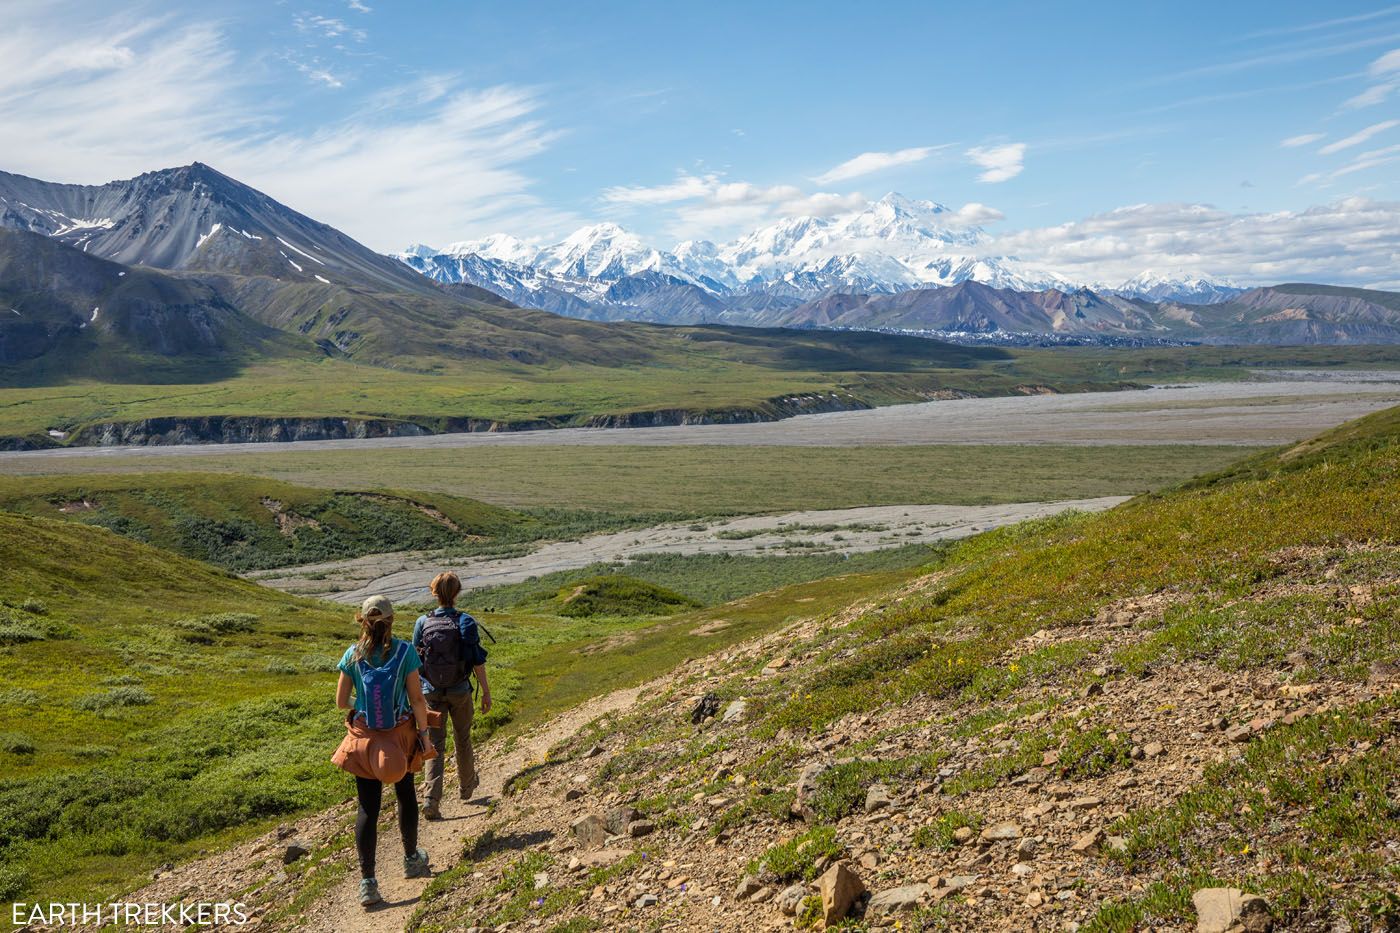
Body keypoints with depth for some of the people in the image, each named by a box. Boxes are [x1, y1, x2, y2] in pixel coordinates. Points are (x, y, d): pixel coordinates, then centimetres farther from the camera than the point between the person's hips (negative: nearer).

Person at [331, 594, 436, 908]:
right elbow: (417, 699, -10)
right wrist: (424, 734, -1)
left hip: (365, 736, 0)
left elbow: (341, 702, -2)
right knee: (405, 796, 20)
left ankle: (367, 882, 4)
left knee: (368, 808, 5)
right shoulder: (405, 651, -11)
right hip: (400, 735, 0)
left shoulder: (352, 655, -7)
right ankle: (412, 859, 38)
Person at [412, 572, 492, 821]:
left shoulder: (423, 623, -6)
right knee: (462, 740, 19)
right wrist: (486, 692, -2)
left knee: (435, 745, 6)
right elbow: (477, 661, -10)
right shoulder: (466, 623, -11)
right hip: (460, 691, 0)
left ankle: (431, 798, -9)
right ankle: (467, 786, 38)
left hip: (432, 692, 1)